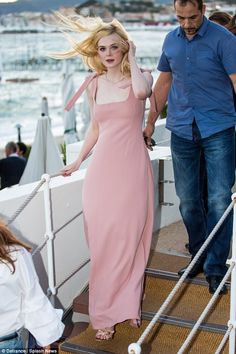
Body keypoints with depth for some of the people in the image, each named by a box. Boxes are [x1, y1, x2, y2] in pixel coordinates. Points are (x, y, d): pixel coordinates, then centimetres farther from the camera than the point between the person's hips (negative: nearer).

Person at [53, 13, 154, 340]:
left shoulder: (140, 76, 0)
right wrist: (78, 161, 21)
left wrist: (132, 59, -9)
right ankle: (105, 313, 10)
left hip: (132, 167, -2)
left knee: (130, 238, 2)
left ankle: (126, 304, 19)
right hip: (103, 167, 3)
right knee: (103, 241, 0)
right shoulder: (95, 84, 11)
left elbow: (142, 91, -25)